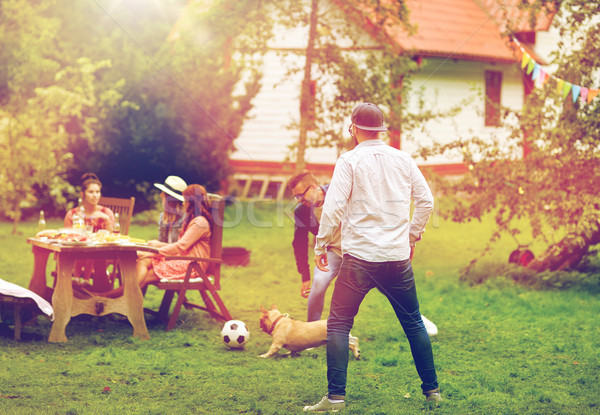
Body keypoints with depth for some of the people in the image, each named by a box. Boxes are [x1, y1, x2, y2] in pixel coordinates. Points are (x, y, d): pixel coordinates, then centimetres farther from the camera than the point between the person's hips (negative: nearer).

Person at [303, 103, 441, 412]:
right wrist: (412, 235, 22)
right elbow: (426, 201, 9)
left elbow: (334, 206, -10)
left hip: (359, 256, -4)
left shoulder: (350, 160, -5)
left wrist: (321, 245, 1)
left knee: (338, 325, 4)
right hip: (398, 257, 4)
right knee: (413, 323, 17)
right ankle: (432, 390, 21)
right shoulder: (403, 160, 7)